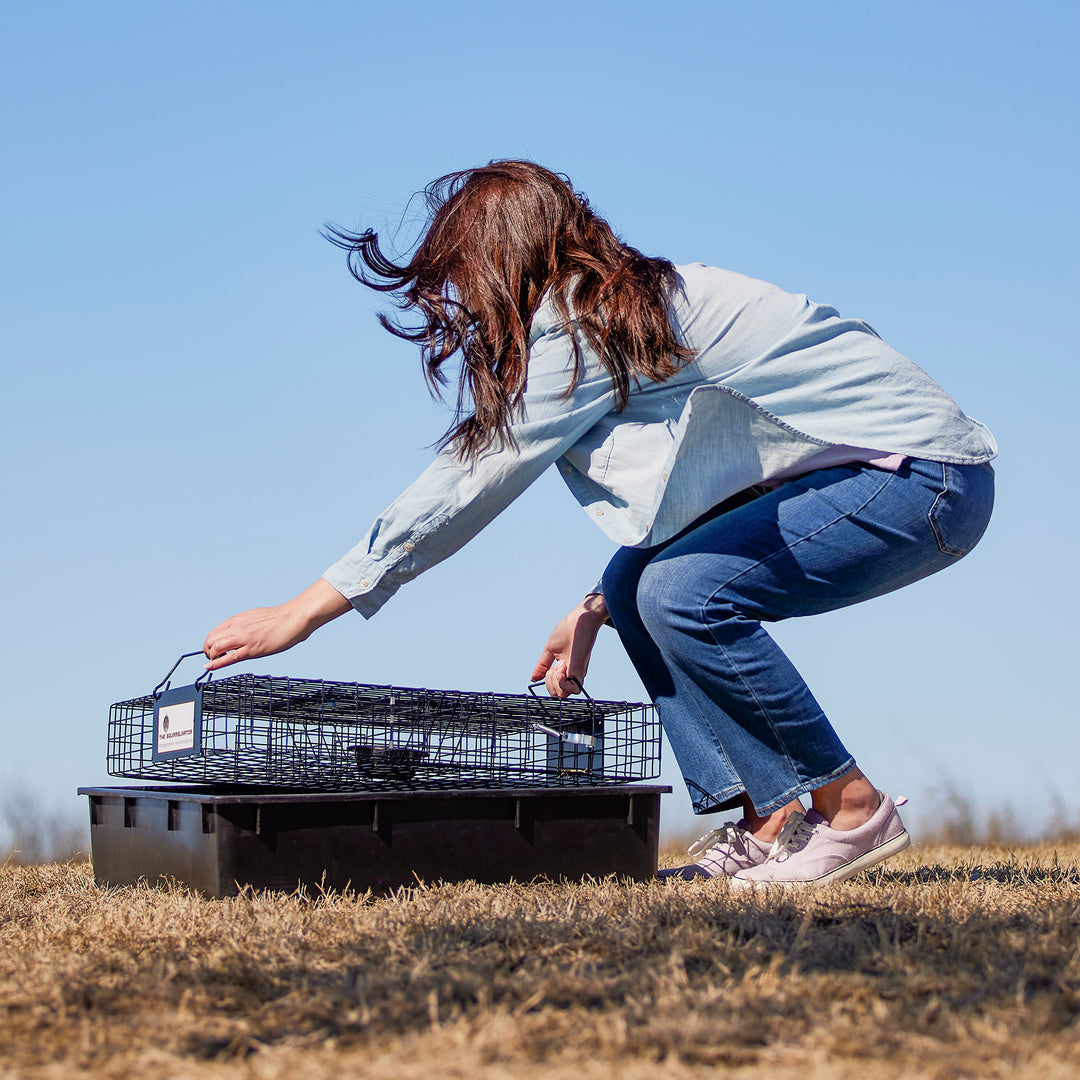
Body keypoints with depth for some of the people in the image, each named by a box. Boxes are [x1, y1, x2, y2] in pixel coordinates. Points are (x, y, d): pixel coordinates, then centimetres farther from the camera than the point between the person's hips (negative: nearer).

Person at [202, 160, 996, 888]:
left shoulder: (588, 323, -16)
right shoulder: (633, 302, 12)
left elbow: (471, 479, -18)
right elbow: (663, 487, 17)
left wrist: (307, 610, -15)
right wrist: (596, 607, 7)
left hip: (926, 473, -10)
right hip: (862, 464, 10)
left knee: (685, 591, -22)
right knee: (638, 579, 4)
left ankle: (852, 811, -9)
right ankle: (770, 816, 1)